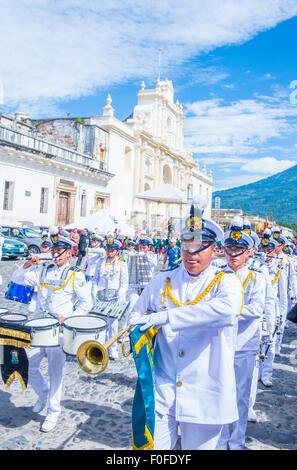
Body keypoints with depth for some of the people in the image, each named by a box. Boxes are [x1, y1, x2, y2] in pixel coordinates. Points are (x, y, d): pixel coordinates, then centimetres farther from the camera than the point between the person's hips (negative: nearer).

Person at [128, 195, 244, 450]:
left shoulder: (227, 282, -6)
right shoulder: (162, 282, 6)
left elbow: (225, 309, -28)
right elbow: (137, 313, 14)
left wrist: (166, 317, -30)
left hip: (205, 398, -2)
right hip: (161, 393, 2)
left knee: (199, 445, 14)